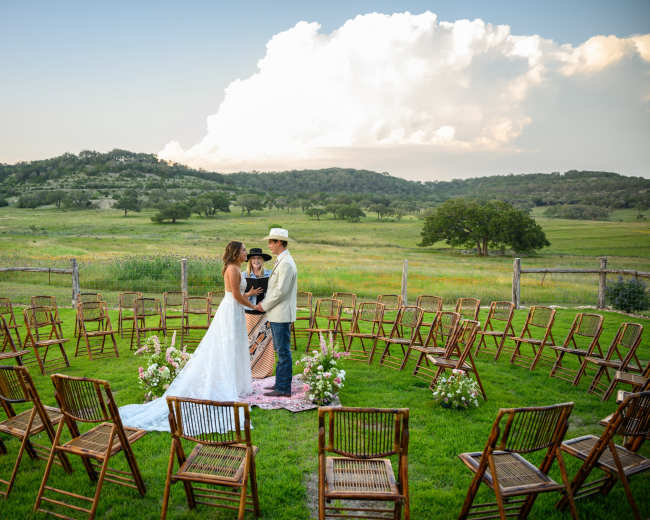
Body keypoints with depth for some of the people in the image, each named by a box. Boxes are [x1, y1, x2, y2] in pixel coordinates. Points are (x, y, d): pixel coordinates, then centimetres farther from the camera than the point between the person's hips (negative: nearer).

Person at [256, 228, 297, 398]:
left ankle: (284, 388, 4)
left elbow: (281, 290, -21)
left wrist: (264, 305, -11)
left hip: (281, 315, -10)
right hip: (277, 314, 10)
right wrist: (265, 303, 10)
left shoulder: (286, 263, -17)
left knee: (283, 351, -3)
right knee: (280, 350, 16)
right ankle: (280, 383, 26)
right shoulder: (281, 261, 15)